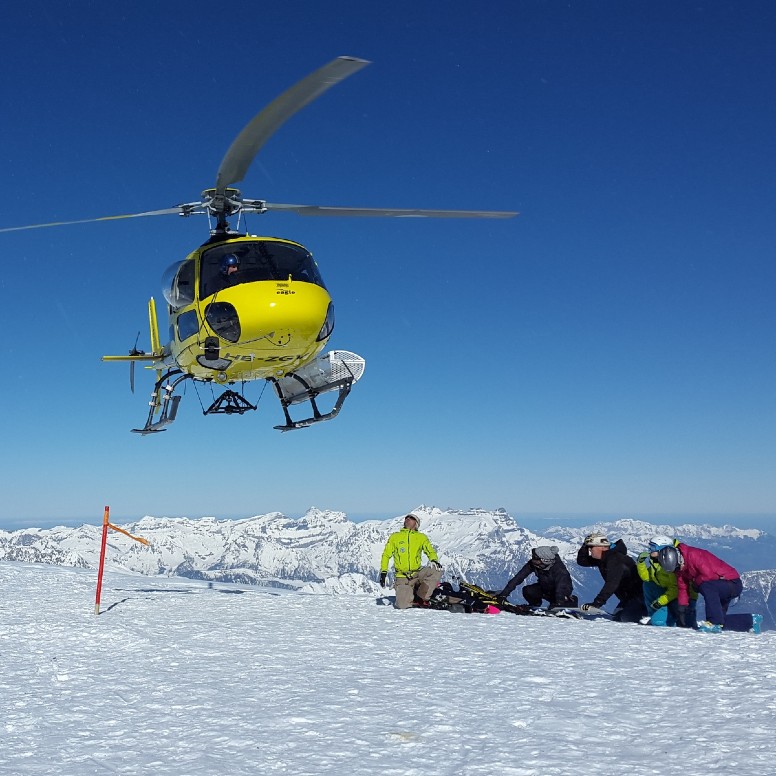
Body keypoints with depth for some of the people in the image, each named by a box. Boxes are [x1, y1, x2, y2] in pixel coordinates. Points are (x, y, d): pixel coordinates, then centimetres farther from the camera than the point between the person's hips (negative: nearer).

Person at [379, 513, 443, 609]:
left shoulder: (421, 537, 11)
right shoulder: (395, 537, 10)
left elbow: (430, 551, 5)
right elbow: (386, 554, 13)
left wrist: (434, 560, -17)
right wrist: (383, 571, 2)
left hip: (417, 574, 1)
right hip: (402, 578, -1)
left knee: (436, 571, -27)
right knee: (403, 605, -23)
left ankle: (421, 596, -7)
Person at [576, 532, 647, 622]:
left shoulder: (615, 558, -26)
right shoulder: (603, 558, 4)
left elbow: (611, 584, -35)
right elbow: (581, 561, 11)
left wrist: (596, 603, -39)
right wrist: (585, 546, -7)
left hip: (638, 594, -10)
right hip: (627, 597, 10)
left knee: (625, 618, -24)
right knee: (617, 618, 7)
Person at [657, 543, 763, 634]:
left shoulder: (693, 555, -25)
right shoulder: (679, 567, 3)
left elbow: (708, 575, -31)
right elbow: (683, 587, 7)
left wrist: (695, 582, -13)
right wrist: (682, 606, -3)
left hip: (733, 584, -10)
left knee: (706, 586, -36)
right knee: (719, 620, 9)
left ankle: (714, 623, -31)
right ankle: (751, 620, 25)